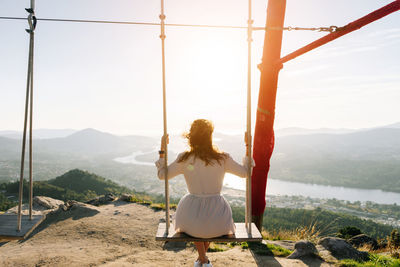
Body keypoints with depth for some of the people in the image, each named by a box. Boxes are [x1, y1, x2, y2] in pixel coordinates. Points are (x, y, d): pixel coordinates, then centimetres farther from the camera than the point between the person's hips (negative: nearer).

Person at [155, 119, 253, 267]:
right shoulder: (223, 159, -7)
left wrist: (162, 148, 12)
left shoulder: (184, 159, -7)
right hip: (218, 221, 0)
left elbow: (162, 175, 7)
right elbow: (245, 172, 9)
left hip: (191, 220, 0)